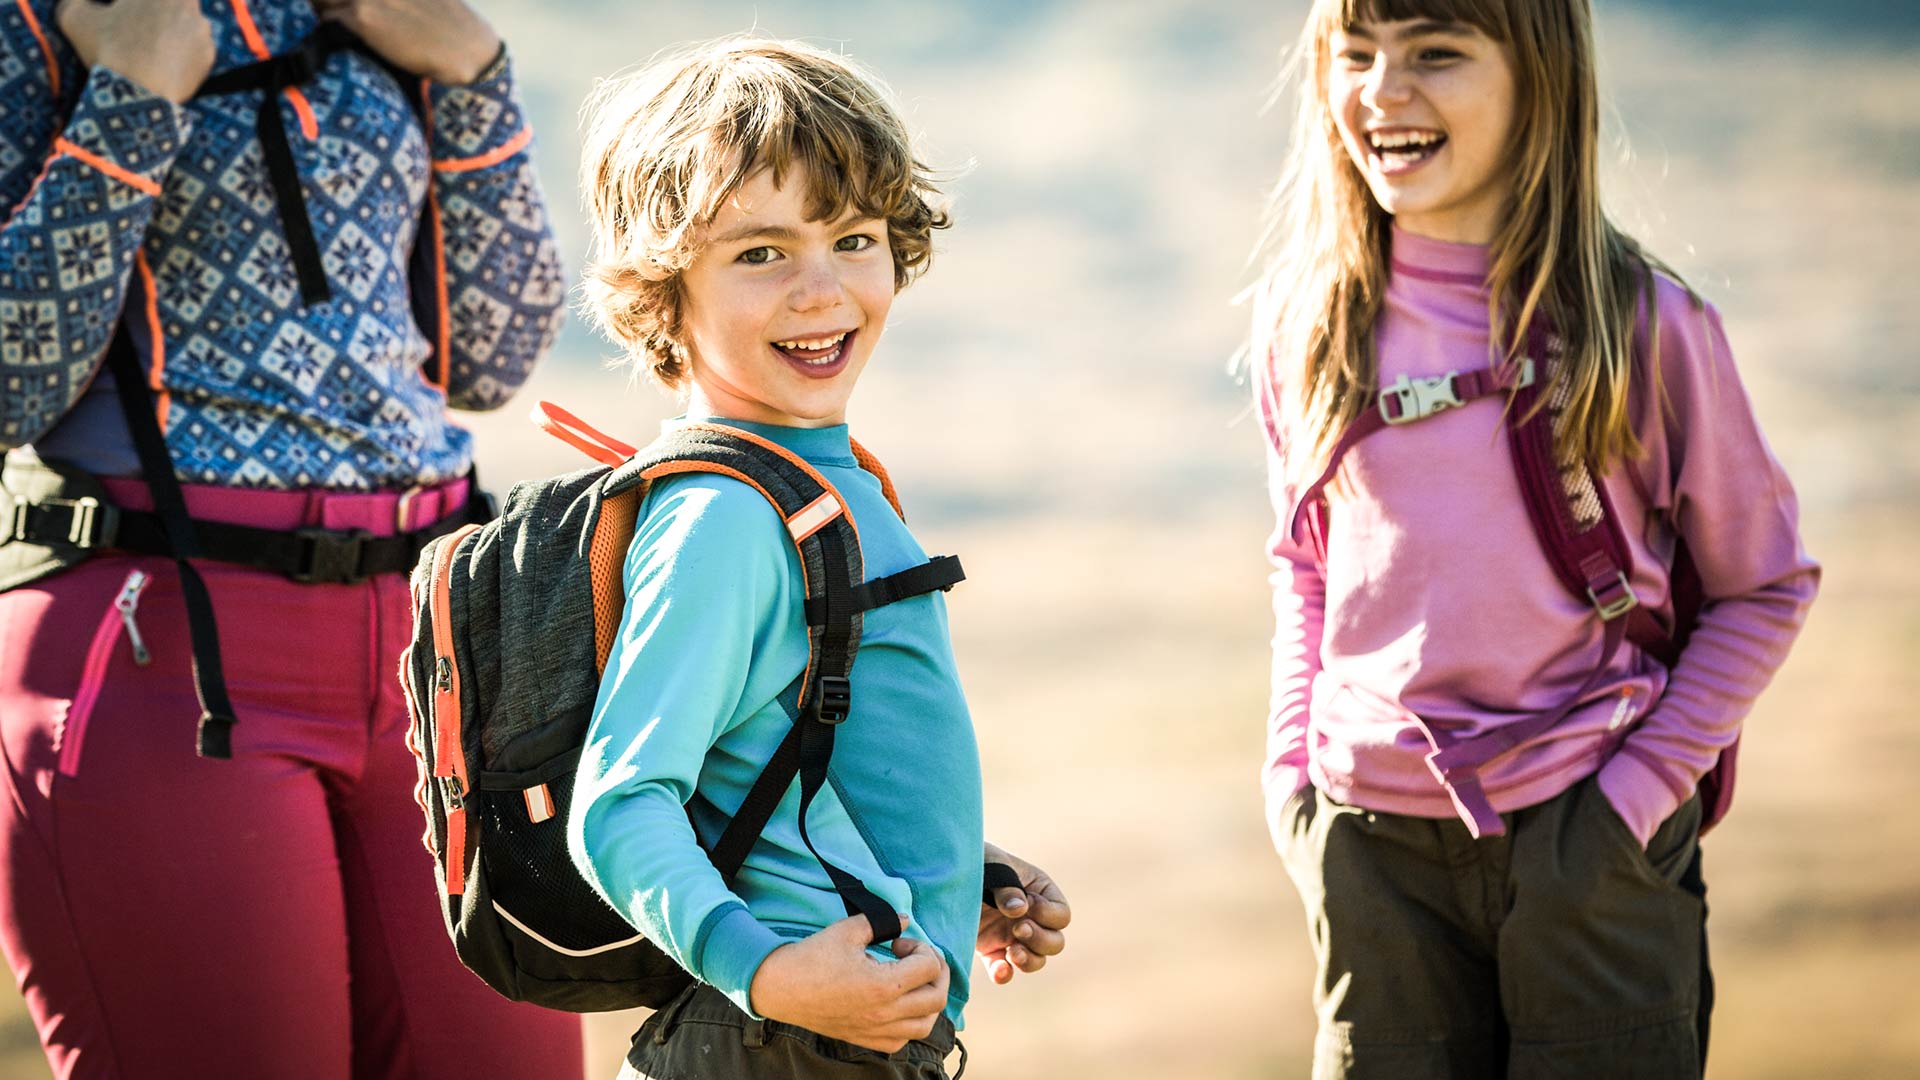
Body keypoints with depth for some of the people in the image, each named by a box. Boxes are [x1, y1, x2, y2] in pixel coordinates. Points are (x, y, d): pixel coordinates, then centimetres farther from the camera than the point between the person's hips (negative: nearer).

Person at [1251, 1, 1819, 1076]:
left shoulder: (1643, 327, -9)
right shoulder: (1310, 324, 0)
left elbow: (1766, 587, 0)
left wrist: (1636, 793, -9)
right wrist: (1292, 767, 5)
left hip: (1588, 842, -3)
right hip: (1375, 844, 3)